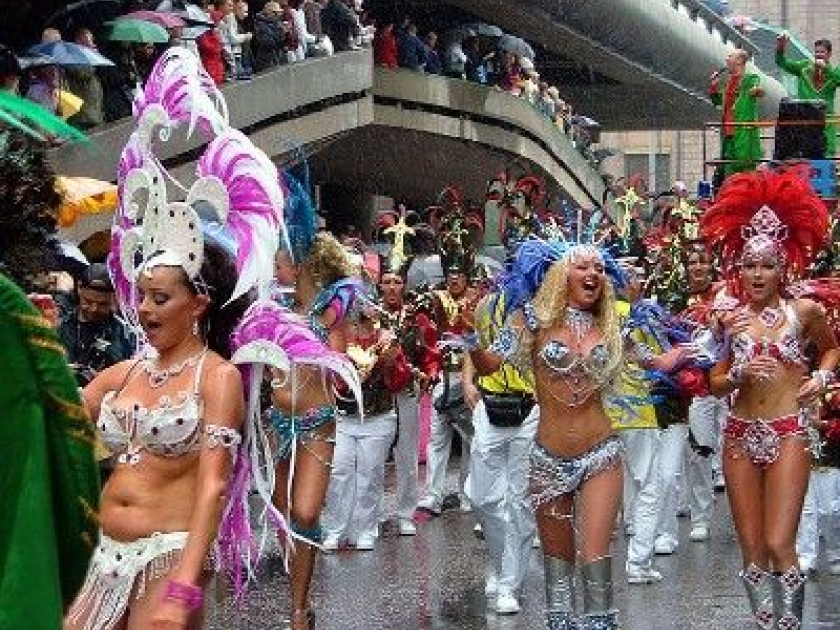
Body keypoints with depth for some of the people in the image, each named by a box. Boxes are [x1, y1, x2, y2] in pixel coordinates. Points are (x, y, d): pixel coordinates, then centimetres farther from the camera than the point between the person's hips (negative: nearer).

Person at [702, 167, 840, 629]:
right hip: (740, 435, 3)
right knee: (751, 550, 5)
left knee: (779, 546, -13)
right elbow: (714, 384, 7)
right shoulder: (729, 317, 3)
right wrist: (739, 375, -12)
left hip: (788, 435, -3)